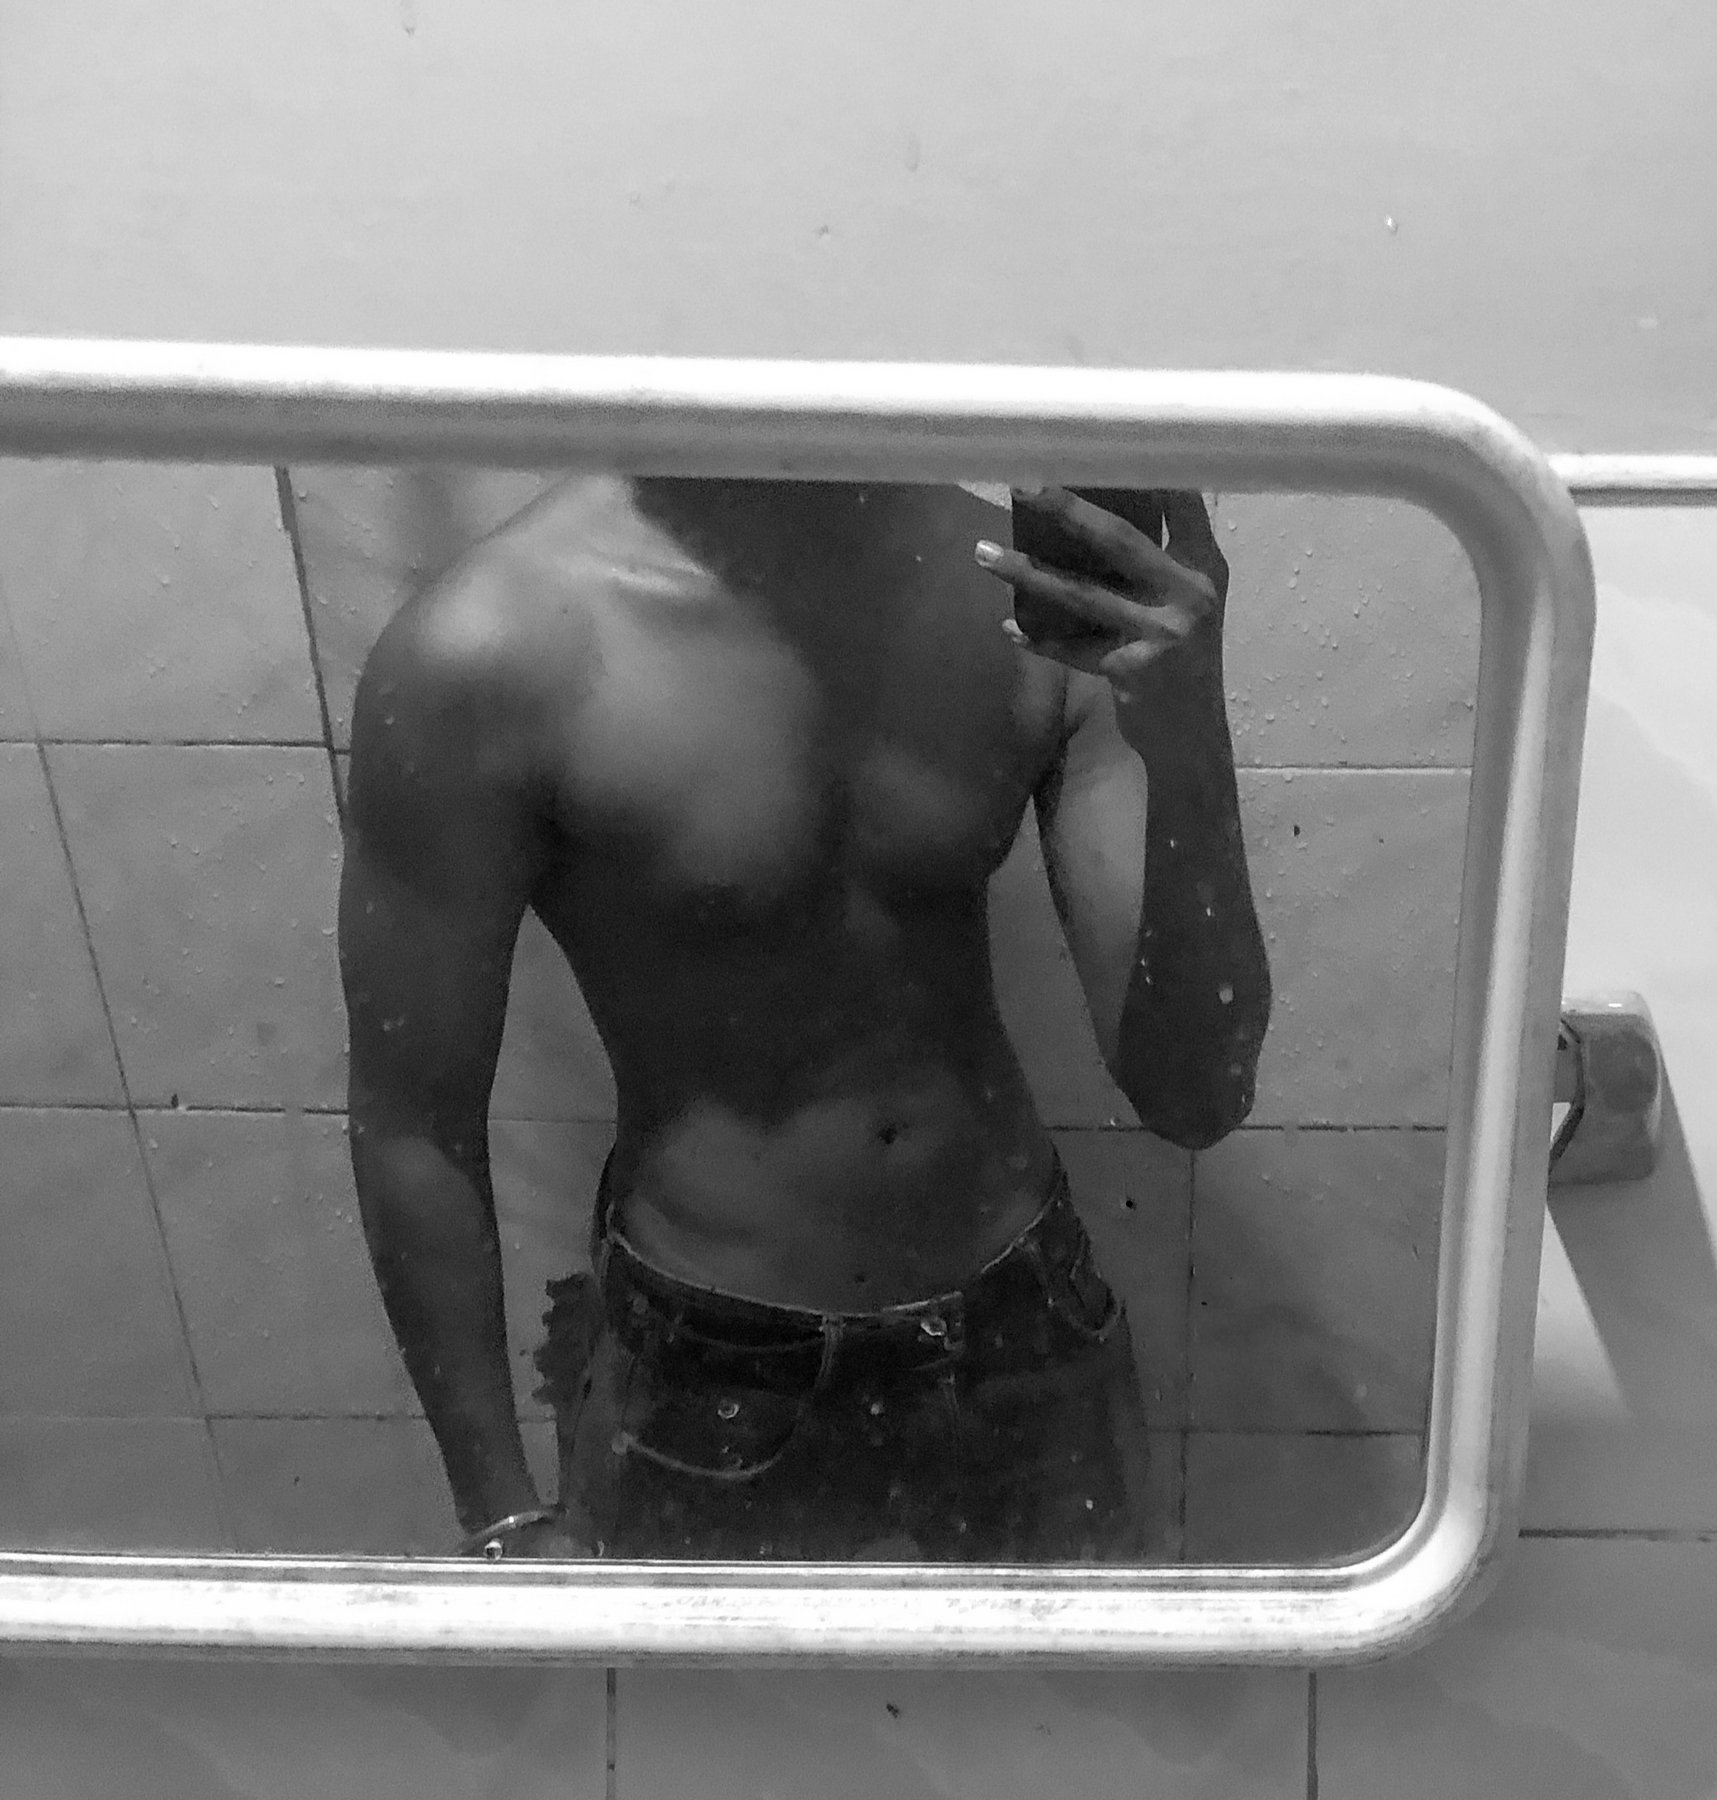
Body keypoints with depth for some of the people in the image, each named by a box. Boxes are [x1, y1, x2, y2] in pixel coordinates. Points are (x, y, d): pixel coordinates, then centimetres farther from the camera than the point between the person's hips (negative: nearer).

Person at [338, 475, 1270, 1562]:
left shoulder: (1046, 583, -12)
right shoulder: (495, 649, -21)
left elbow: (1194, 1097, -14)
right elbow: (412, 1126, -11)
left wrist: (1185, 728, -30)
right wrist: (507, 1525, -3)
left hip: (1029, 1339, 3)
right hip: (699, 1388, -3)